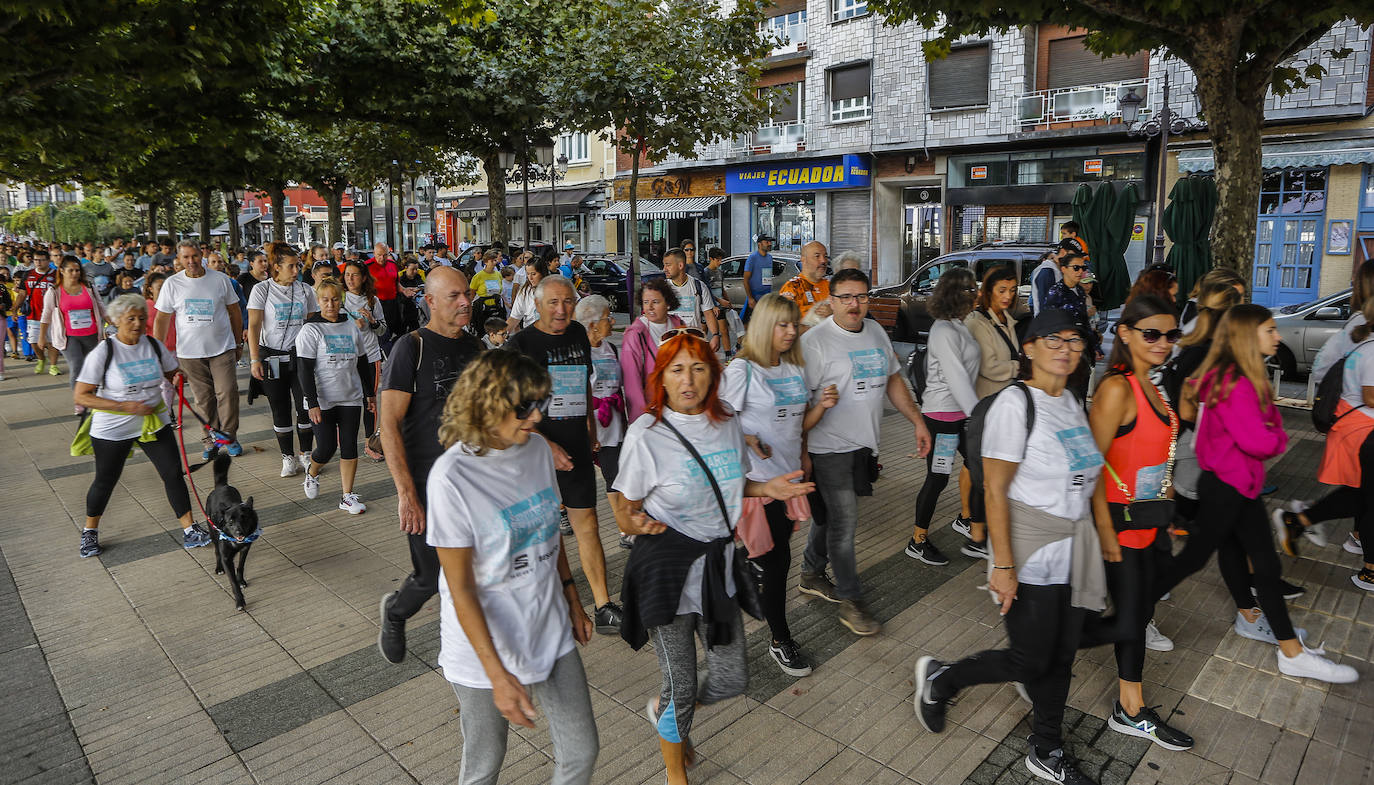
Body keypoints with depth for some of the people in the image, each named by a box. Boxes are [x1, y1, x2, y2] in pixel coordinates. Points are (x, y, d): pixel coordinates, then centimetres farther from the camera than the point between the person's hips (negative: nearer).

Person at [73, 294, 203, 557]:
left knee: (174, 473, -1)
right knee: (105, 481, 12)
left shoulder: (154, 345, -1)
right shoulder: (103, 352, -14)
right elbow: (80, 397, -14)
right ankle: (90, 531, 36)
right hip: (113, 429, -3)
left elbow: (173, 373, 15)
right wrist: (124, 406, -24)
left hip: (155, 423, 3)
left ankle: (189, 530, 7)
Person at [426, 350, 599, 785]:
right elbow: (460, 587, -19)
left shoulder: (538, 448, -5)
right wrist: (497, 675, -19)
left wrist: (572, 598, 16)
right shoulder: (452, 477, -23)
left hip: (550, 632, 5)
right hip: (484, 644, -5)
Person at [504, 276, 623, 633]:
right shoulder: (518, 344, -9)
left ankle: (604, 607, 8)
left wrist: (590, 427, 22)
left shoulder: (578, 335, 8)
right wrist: (547, 445, -21)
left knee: (586, 523, 3)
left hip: (576, 447, 4)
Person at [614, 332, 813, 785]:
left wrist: (766, 489, -3)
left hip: (717, 564, 5)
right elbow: (628, 509, -7)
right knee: (681, 685, 8)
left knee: (732, 680, 12)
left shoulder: (728, 425, 0)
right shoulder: (646, 434, -15)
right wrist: (638, 524, -30)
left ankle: (665, 711, 44)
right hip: (666, 570, -5)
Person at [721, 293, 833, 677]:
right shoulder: (743, 369, -12)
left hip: (789, 473, 7)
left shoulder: (794, 368, 9)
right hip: (758, 478, -7)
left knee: (775, 551, 15)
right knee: (778, 559, -1)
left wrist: (821, 406, -5)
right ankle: (780, 641, 15)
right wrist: (748, 441, -26)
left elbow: (799, 422, 14)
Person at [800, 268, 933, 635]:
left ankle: (812, 575, 34)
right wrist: (800, 453, -17)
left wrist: (917, 421, 14)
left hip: (863, 443, 7)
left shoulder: (876, 331, 8)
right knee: (844, 521, -2)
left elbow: (893, 379, 18)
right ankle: (849, 600, 12)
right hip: (829, 448, -6)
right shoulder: (815, 340, -14)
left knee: (829, 514, 17)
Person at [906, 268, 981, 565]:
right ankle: (917, 542, 17)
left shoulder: (958, 326, 12)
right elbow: (956, 378, -22)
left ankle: (977, 541, 21)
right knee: (938, 478, 1)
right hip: (942, 414, -9)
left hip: (962, 412, 9)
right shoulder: (944, 331, -18)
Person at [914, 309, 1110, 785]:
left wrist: (1102, 536, 12)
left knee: (1061, 657, 15)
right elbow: (995, 490, -19)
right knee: (1031, 661, 1)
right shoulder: (1015, 403, -17)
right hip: (1031, 557, -7)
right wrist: (1003, 565, -20)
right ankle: (939, 679, 25)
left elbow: (1082, 478, 14)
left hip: (1074, 552, 7)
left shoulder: (1072, 402, 7)